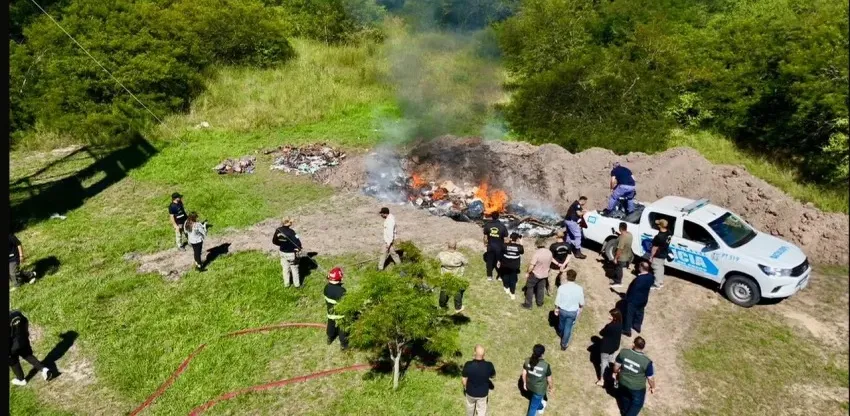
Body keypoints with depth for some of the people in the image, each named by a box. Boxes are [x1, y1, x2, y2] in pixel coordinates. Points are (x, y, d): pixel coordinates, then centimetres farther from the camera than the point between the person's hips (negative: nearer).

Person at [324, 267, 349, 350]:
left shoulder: (327, 287, -15)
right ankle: (343, 344, 33)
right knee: (342, 329, 16)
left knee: (331, 325, 30)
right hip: (340, 313, -6)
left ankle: (330, 339, 53)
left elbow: (326, 299, 1)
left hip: (330, 311, 6)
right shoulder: (341, 290, -36)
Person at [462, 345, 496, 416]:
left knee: (470, 406, 30)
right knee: (481, 410, 23)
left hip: (470, 392, 1)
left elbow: (464, 379, -15)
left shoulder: (468, 365, -30)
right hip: (483, 393, 0)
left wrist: (465, 387, 5)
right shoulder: (489, 365, -28)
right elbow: (493, 376, -6)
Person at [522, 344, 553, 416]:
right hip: (539, 389, -5)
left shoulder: (528, 361, -23)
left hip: (530, 385, 5)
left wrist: (524, 383, 11)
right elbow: (549, 379, -17)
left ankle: (540, 407, 68)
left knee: (538, 398, 38)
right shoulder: (546, 366, -34)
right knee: (534, 405, 18)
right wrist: (551, 387, 4)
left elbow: (524, 373, -8)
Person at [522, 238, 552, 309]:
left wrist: (528, 273, -10)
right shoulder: (549, 253, -9)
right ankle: (540, 302, 36)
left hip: (535, 274, -5)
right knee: (540, 288, 22)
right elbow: (549, 262, 7)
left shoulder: (537, 253, -28)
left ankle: (528, 304, 18)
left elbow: (531, 266, -26)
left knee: (529, 287, 12)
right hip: (544, 274, 5)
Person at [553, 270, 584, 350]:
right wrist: (580, 308, 13)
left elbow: (557, 301, -13)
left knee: (561, 323, 29)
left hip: (562, 310, 1)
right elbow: (581, 302, -9)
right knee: (568, 328, 18)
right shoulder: (579, 289, -23)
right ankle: (564, 345, 31)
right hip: (573, 311, -1)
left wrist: (556, 309, 6)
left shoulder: (562, 287, -24)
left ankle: (562, 335, 59)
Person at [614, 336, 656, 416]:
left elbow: (616, 366, -8)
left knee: (625, 399, 34)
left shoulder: (623, 353, -23)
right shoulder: (647, 362, -31)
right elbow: (650, 378, -16)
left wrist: (616, 372, 15)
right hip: (637, 388, -4)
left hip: (623, 383, 4)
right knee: (636, 404, 26)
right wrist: (652, 387, 5)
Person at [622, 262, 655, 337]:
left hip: (634, 299, -8)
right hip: (643, 299, 8)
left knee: (629, 313, 8)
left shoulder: (639, 279, -34)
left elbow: (633, 289, -26)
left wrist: (628, 297, -13)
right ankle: (637, 326, 44)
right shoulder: (651, 277, -10)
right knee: (639, 312, 26)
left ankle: (627, 330, 19)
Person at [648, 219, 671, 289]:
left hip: (658, 256, -8)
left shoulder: (659, 236, -31)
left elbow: (655, 248, -23)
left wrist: (651, 256, -14)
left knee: (657, 269, 6)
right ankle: (661, 282, 36)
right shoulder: (668, 233, -6)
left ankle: (657, 285, 18)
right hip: (664, 254, 8)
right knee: (661, 268, 23)